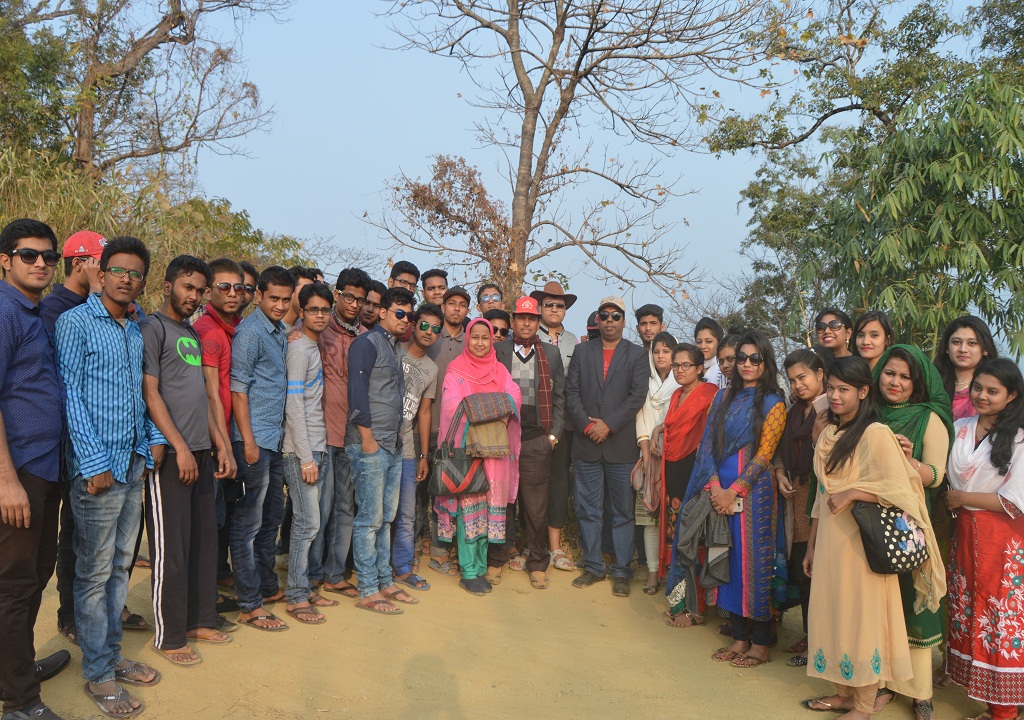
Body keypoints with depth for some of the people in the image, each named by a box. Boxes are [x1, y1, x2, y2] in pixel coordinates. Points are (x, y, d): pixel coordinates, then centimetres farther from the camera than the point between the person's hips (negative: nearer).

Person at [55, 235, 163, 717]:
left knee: (119, 566, 15)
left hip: (134, 464, 7)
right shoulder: (75, 323, -7)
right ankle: (98, 675, 14)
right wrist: (95, 463, -15)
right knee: (94, 573, 2)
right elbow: (71, 395, -12)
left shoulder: (137, 331, 12)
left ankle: (111, 654, 28)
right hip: (98, 468, -7)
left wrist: (153, 439, 5)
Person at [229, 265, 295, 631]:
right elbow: (238, 389, -14)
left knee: (272, 518, 17)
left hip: (276, 439, 9)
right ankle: (249, 605, 6)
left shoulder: (280, 332, 15)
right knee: (249, 523, -1)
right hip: (255, 439, -9)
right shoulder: (250, 331, -11)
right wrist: (248, 441, -16)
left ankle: (267, 586, 31)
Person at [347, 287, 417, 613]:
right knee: (370, 519, -3)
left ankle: (385, 582, 23)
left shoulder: (395, 347, 18)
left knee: (386, 518, 14)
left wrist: (397, 433, 15)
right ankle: (368, 591, 4)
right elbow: (357, 392, -16)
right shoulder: (367, 343, -9)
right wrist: (368, 438, -17)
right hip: (370, 444, -9)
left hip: (393, 445, 9)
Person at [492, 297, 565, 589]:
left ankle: (537, 564, 17)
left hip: (537, 441, 1)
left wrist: (553, 434, 2)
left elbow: (559, 397, 10)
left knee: (536, 505, 4)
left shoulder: (551, 353, 11)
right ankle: (496, 560, 18)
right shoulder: (497, 351, 7)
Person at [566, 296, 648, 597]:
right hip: (586, 444, 2)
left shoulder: (637, 355, 5)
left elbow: (637, 395, -6)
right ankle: (593, 566, 20)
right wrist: (586, 425, -9)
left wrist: (608, 424, -14)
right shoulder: (582, 352, 11)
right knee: (588, 510, 8)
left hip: (621, 445, -2)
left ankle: (622, 571, 15)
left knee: (623, 512, 5)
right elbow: (571, 392, 4)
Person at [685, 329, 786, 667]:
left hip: (754, 491, -4)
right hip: (721, 491, 5)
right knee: (730, 563, 8)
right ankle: (739, 637, 19)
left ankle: (761, 644, 12)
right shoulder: (724, 397, 12)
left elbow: (764, 454, -8)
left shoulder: (773, 404, -1)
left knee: (753, 562, 0)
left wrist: (734, 490, -14)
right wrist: (715, 486, -7)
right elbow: (709, 444, 6)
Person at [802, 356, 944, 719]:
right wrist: (811, 546, 17)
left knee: (862, 616, 3)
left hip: (861, 542, -7)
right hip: (830, 540, 7)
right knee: (833, 614, 13)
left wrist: (850, 493, -21)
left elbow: (900, 488, -18)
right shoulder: (828, 434, 10)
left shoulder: (875, 433, -13)